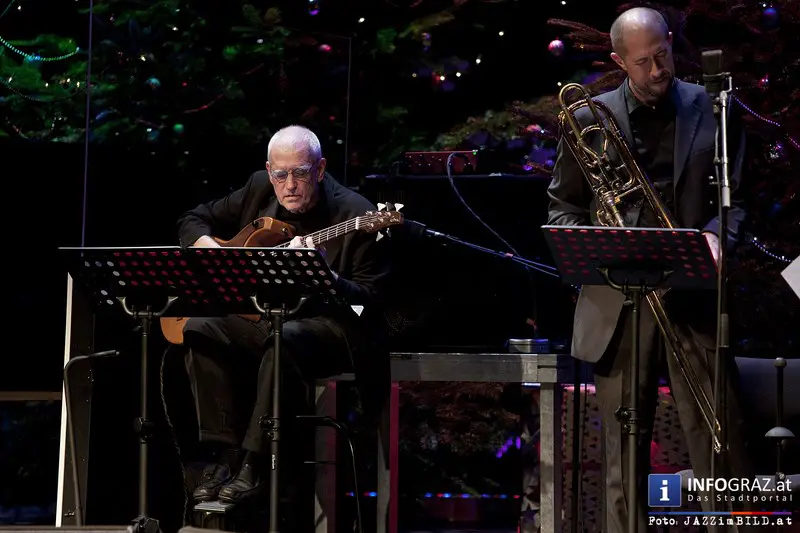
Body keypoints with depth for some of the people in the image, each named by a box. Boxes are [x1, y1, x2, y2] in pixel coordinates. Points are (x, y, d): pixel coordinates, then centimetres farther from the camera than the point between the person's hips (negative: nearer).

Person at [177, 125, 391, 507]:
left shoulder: (355, 215, -11)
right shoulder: (258, 190, 7)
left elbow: (371, 302, -12)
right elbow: (193, 220, 19)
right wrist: (210, 250, -4)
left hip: (331, 324, -5)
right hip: (258, 315, 6)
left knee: (284, 339, -39)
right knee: (200, 329, -24)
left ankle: (256, 465, -33)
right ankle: (223, 457, -22)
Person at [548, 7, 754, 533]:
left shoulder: (711, 109, 6)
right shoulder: (589, 120, 6)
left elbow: (738, 194, 8)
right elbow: (562, 206, 13)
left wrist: (716, 233, -13)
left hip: (693, 295, 0)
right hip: (618, 299, 0)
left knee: (722, 443, -3)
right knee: (623, 448, 4)